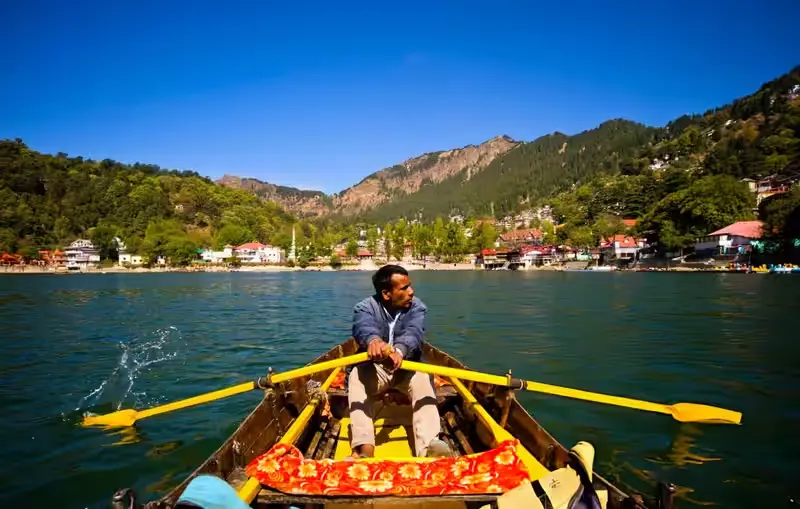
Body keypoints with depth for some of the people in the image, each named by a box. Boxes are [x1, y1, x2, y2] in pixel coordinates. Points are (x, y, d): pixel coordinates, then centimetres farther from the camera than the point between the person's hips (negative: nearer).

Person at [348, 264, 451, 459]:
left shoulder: (417, 307, -10)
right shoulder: (365, 307, -12)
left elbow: (412, 333, -32)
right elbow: (364, 327, -37)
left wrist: (399, 350, -56)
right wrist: (373, 341, -63)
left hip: (407, 367, 1)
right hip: (374, 368, 0)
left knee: (421, 379, -30)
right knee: (357, 376, -30)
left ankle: (429, 445, -48)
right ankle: (364, 446, -44)